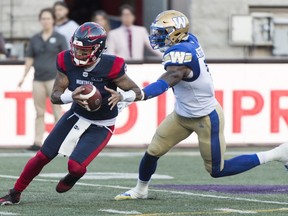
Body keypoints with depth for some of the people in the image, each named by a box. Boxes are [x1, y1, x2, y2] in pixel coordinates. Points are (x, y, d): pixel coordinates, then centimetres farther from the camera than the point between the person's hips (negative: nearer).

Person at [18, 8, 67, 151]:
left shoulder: (59, 38, 1)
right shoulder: (35, 39, 10)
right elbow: (29, 59, 13)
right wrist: (24, 76, 9)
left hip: (54, 78, -4)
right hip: (38, 79, 4)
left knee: (57, 110, -5)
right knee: (39, 112, 6)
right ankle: (38, 142, 8)